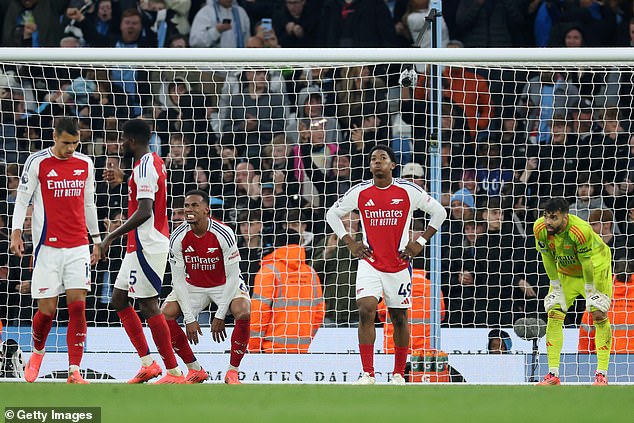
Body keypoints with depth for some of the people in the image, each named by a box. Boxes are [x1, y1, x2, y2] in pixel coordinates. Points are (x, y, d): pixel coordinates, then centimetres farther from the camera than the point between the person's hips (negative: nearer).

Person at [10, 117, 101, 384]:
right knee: (47, 310, -2)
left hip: (78, 246, 3)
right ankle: (37, 352, 29)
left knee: (78, 306, -9)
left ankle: (74, 372, -10)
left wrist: (96, 239, 21)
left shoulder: (85, 164, 10)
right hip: (48, 247, -3)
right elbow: (22, 199, -1)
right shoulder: (37, 162, -3)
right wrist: (16, 232, -13)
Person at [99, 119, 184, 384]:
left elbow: (144, 212, -25)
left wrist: (112, 236, -21)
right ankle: (148, 363, 12)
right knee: (119, 300, 13)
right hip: (140, 246, 11)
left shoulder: (144, 168, -17)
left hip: (146, 246, -11)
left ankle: (174, 372, -7)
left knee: (149, 305, -9)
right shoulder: (155, 163, 15)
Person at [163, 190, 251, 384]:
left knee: (243, 313, -32)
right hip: (193, 286, 3)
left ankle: (232, 371, -15)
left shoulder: (224, 234, -26)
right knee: (164, 315, -18)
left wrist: (220, 316, -23)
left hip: (225, 285, -3)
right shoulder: (178, 237, -18)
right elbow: (178, 279, -13)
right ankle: (195, 370, -4)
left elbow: (232, 276, -21)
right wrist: (189, 318, -19)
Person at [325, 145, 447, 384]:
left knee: (399, 318, 8)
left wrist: (420, 243, -1)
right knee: (366, 310, -18)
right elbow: (332, 214, 13)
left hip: (399, 264, 0)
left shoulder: (409, 191, -5)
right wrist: (350, 243, 3)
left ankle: (399, 374, 22)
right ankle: (368, 374, -17)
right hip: (369, 263, 0)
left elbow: (439, 212, 6)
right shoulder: (360, 192, -1)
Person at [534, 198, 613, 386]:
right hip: (565, 270, 4)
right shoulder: (540, 229, -23)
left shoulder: (581, 230, -36)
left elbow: (587, 262, -27)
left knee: (599, 314, -12)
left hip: (596, 267, -4)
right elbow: (547, 257, -11)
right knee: (554, 314, -6)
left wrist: (590, 291, -19)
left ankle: (602, 374, -7)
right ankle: (553, 374, -3)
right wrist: (556, 287, -8)